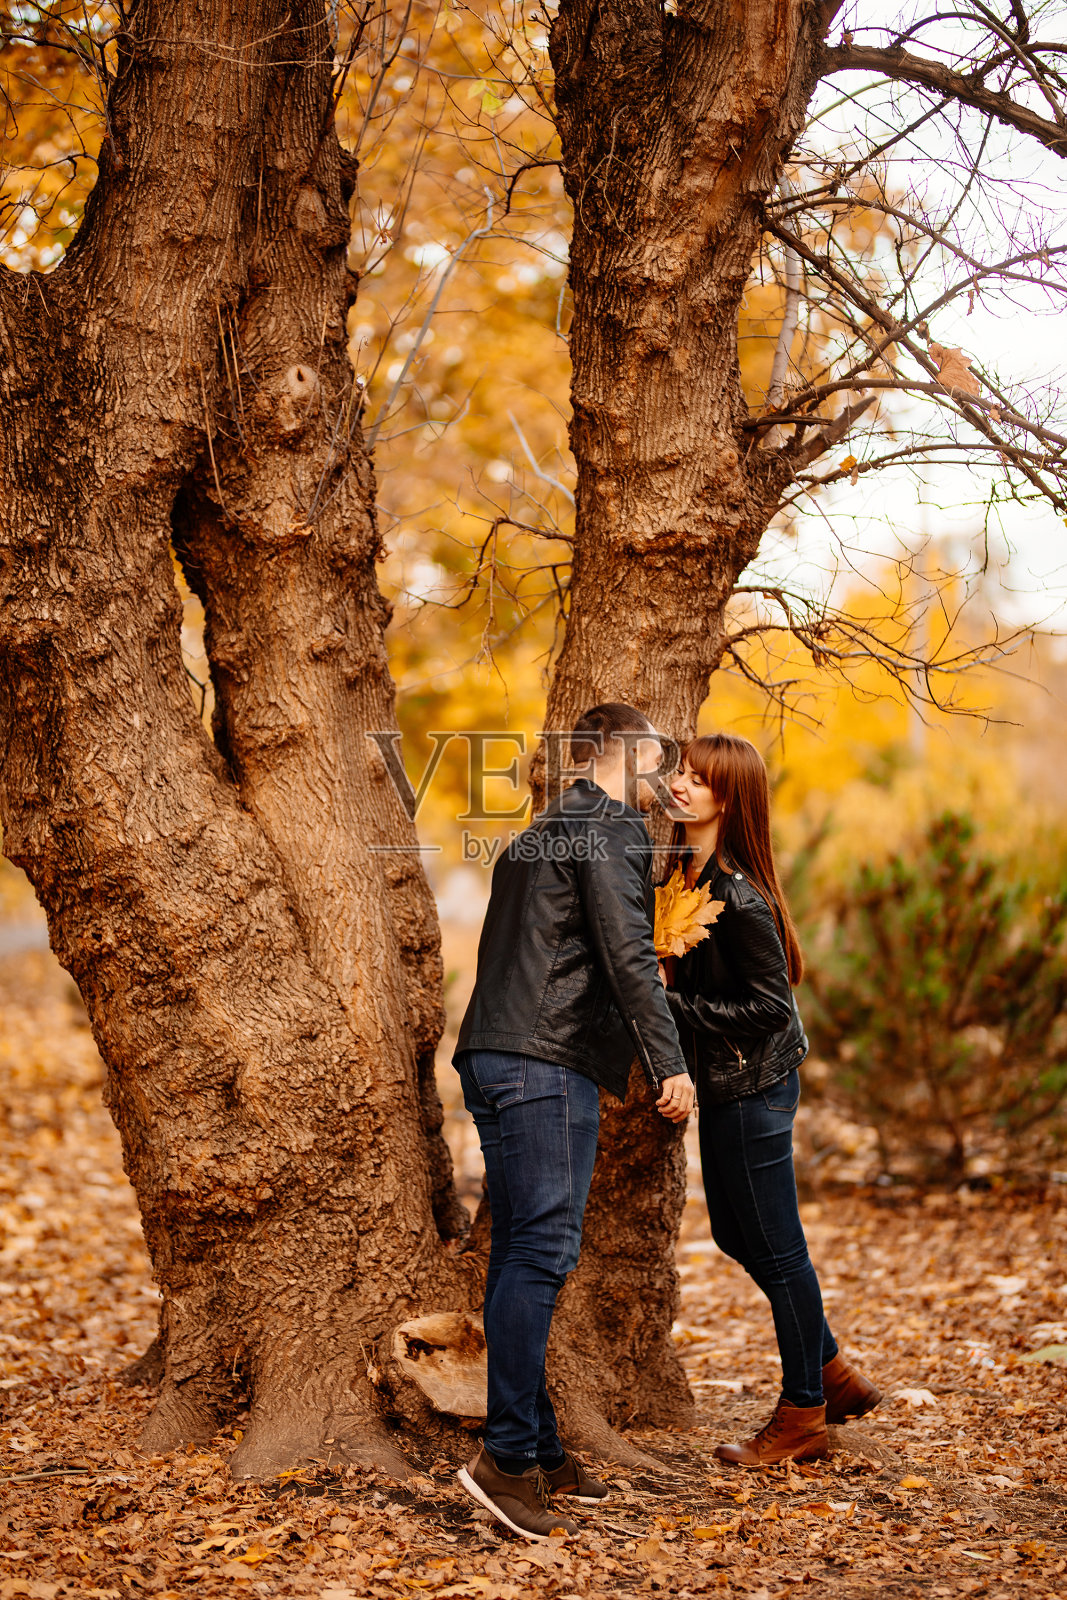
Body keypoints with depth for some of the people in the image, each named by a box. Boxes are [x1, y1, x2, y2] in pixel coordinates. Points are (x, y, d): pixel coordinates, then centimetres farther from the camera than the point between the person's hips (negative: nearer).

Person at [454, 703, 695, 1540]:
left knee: (523, 1254, 9)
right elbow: (626, 952, -15)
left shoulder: (541, 833, 26)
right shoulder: (612, 825, -3)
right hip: (549, 1063, -10)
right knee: (542, 1251, -12)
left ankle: (539, 1450, 14)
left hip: (496, 1058, 10)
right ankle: (508, 1457, -15)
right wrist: (670, 1060, -17)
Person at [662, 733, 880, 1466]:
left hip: (754, 1084, -10)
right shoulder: (685, 870, 5)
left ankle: (802, 1416, 19)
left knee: (775, 1248, 3)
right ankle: (834, 1375, 33)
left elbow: (770, 1006, -22)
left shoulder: (738, 896, -23)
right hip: (726, 1082, 10)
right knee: (736, 1236, 19)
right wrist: (666, 983, 0)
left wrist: (675, 1005, -20)